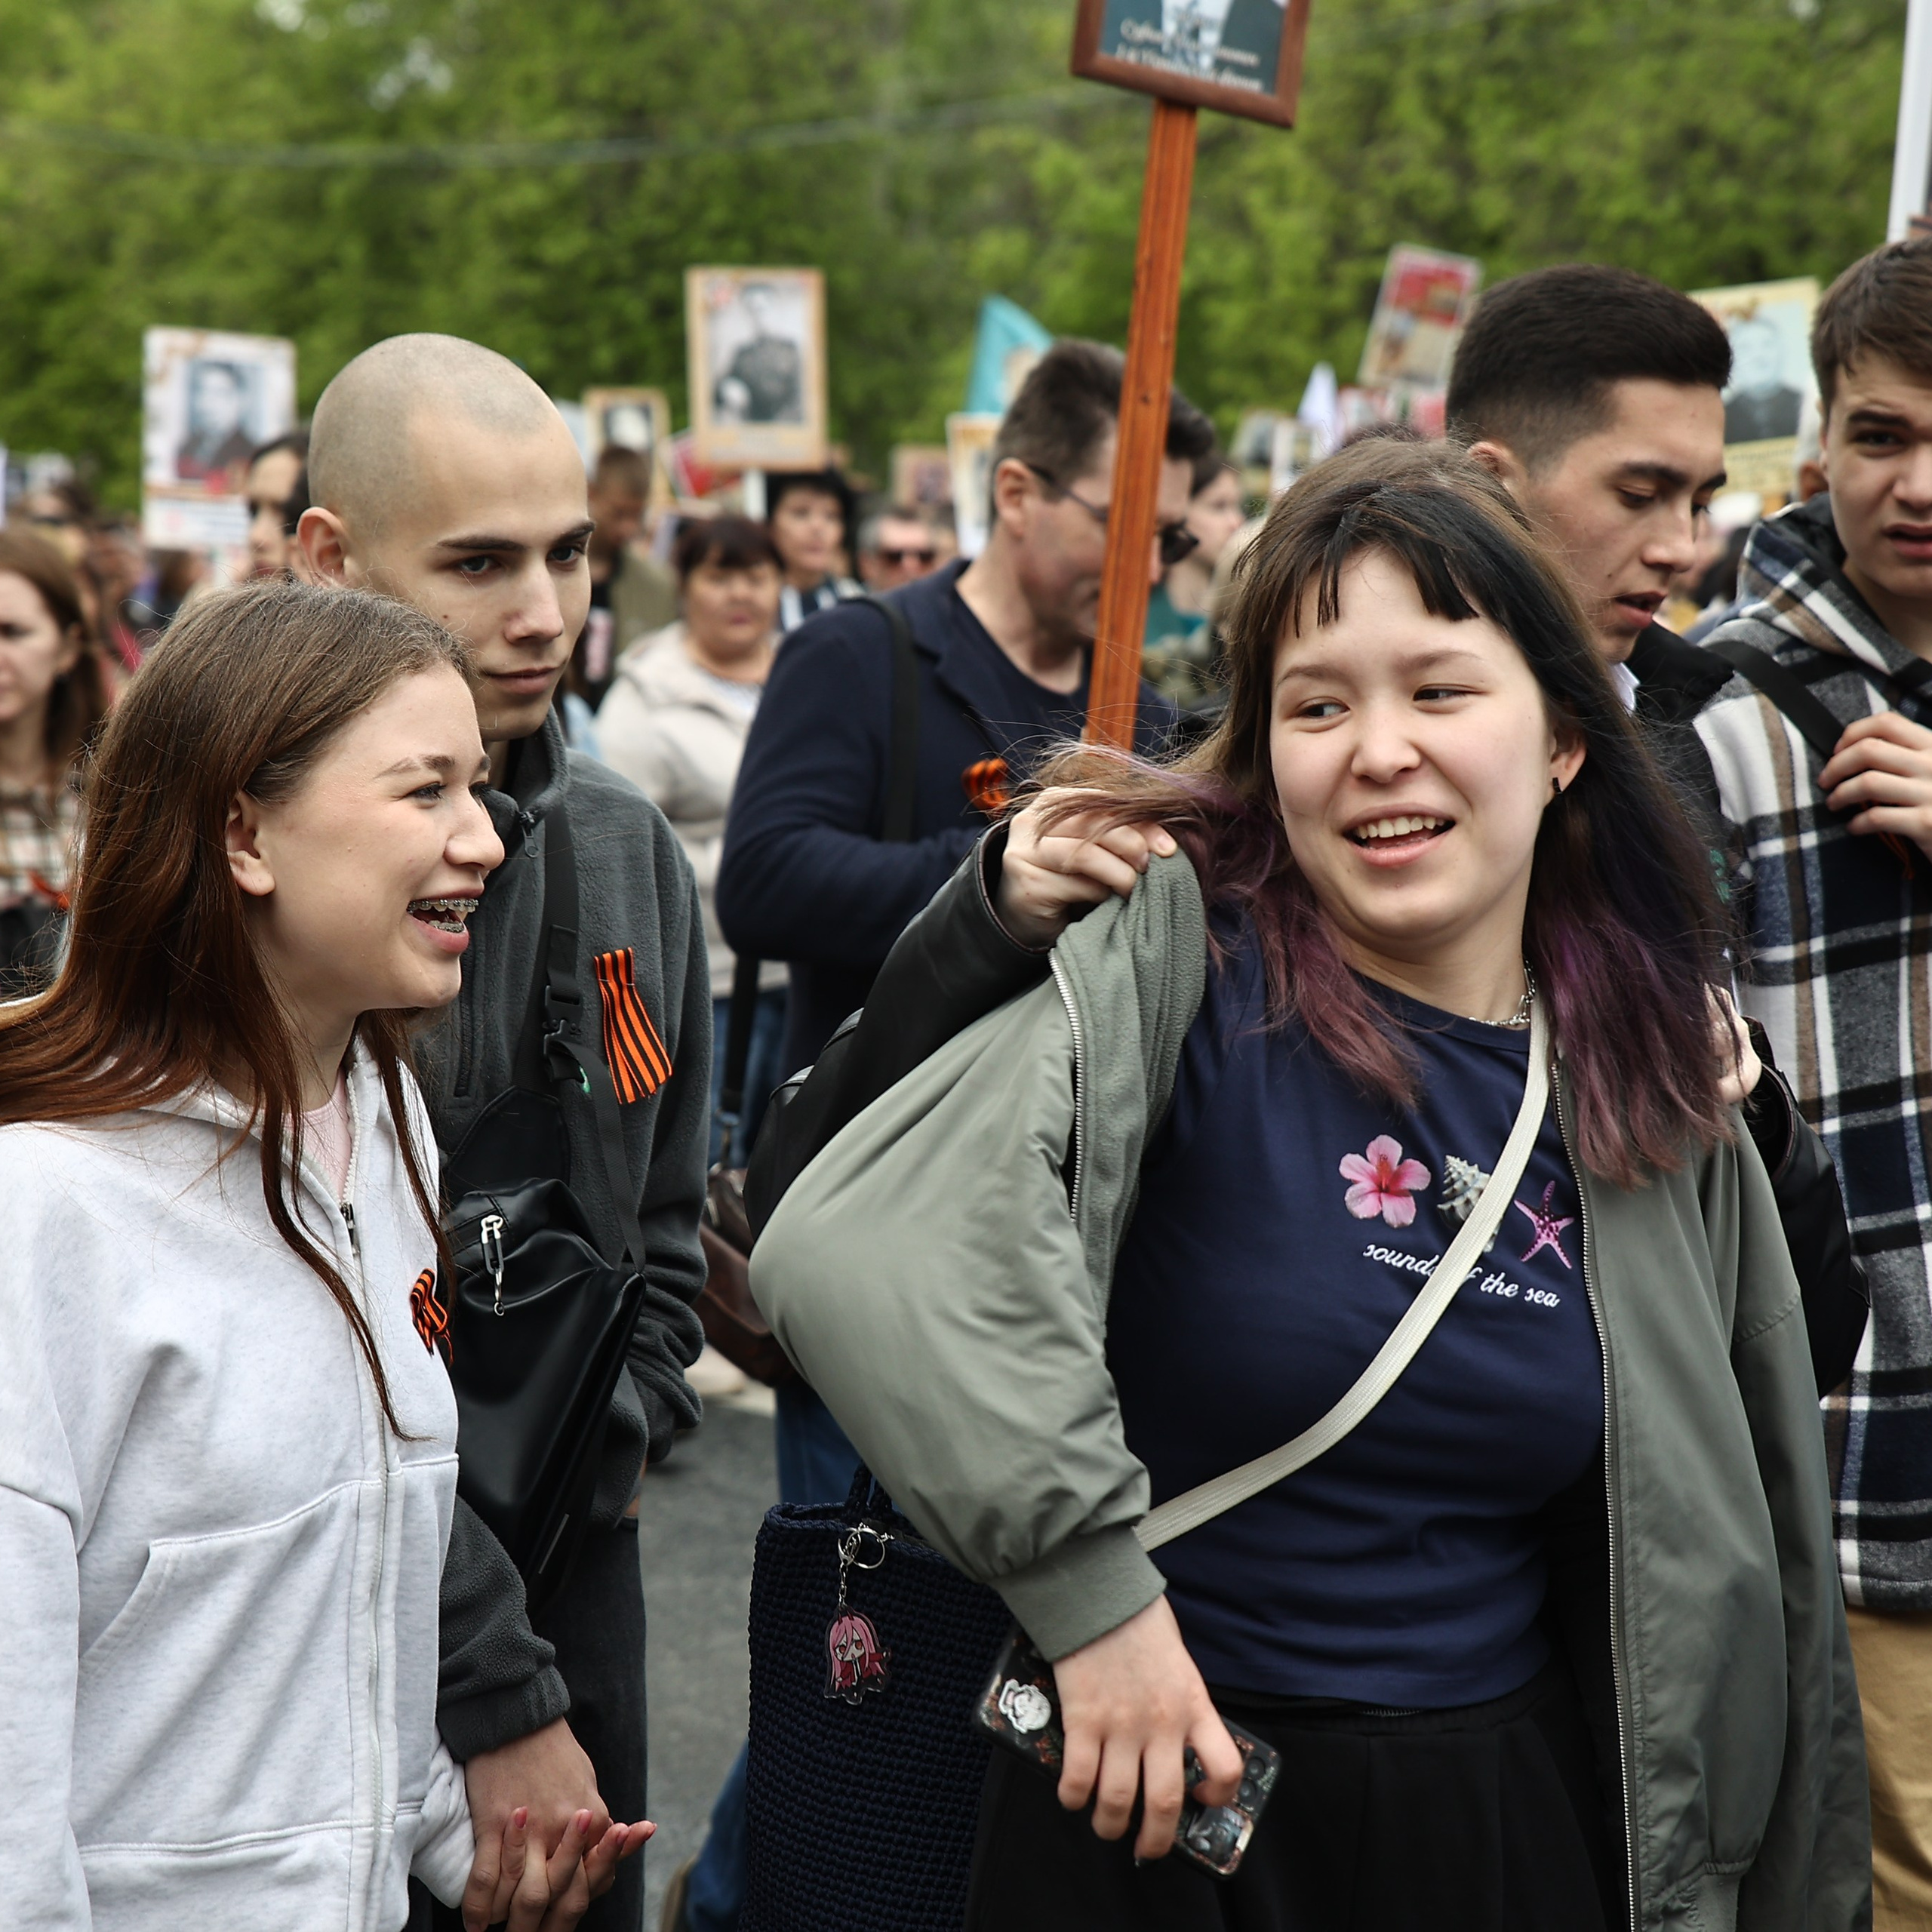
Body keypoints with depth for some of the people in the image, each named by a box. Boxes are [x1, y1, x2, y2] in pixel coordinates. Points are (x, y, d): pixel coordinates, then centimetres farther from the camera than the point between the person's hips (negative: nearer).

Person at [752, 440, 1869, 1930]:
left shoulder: (1661, 1101, 0)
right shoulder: (1185, 954, -15)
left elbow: (1729, 1540, 10)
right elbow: (856, 1248, -31)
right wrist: (1092, 1582, -30)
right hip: (1158, 1804, -4)